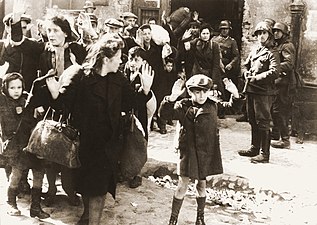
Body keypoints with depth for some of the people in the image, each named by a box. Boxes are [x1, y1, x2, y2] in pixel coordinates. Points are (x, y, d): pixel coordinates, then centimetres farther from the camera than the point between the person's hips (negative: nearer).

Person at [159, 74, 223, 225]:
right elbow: (165, 114, -24)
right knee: (182, 186, 2)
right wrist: (172, 98, -39)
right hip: (188, 152, -3)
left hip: (206, 153, 3)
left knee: (202, 185, 16)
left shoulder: (212, 107, 0)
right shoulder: (183, 106, -11)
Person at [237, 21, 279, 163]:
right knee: (253, 121, 16)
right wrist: (246, 73, 2)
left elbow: (274, 72, -19)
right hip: (251, 90, 8)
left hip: (264, 92, -8)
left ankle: (264, 154, 0)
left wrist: (255, 78, -17)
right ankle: (254, 148, 28)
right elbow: (246, 65, 23)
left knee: (263, 123, -5)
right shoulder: (254, 50, 15)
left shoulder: (272, 53, -7)